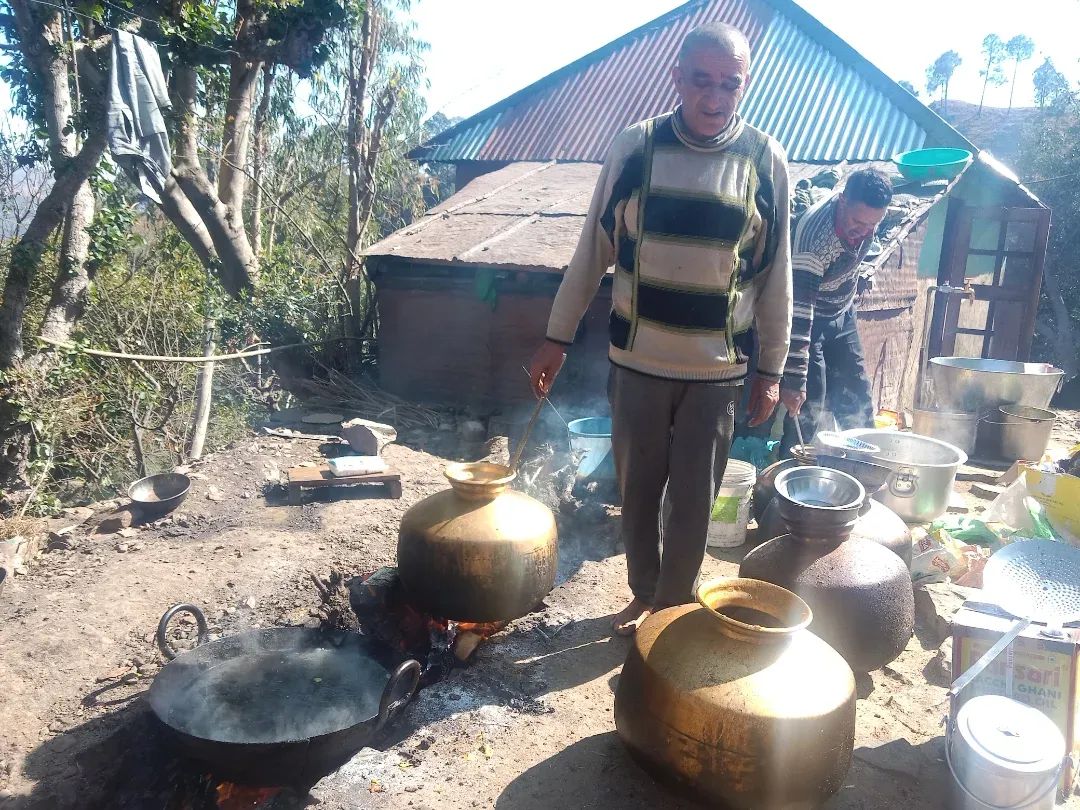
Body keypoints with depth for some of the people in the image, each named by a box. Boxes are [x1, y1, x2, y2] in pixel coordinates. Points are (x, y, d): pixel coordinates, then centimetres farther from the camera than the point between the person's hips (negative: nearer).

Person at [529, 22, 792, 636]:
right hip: (638, 360, 1)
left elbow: (776, 274, 3)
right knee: (638, 488, 12)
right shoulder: (635, 147, -3)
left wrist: (772, 368, 3)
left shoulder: (766, 160, -2)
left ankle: (673, 604, 30)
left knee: (694, 498, 9)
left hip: (718, 368, 0)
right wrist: (558, 336, 2)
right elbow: (593, 250, 2)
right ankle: (644, 595, 33)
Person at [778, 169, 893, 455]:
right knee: (808, 404, -12)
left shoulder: (866, 211, -15)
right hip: (808, 319, -7)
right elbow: (799, 308, -40)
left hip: (842, 315, 7)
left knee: (857, 398, 10)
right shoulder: (813, 234, -36)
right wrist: (793, 379, -43)